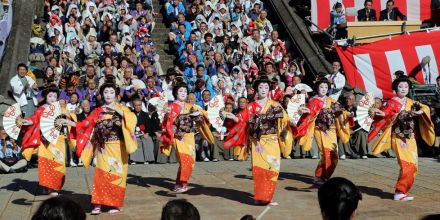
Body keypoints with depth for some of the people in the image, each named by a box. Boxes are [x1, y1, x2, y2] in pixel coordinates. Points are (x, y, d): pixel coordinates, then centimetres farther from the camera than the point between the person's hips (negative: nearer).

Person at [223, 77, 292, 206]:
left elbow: (285, 120, 2)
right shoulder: (252, 106, 6)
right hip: (257, 141, -1)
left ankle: (267, 197, 6)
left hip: (272, 141, 1)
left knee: (272, 168, -3)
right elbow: (242, 120, -3)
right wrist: (231, 116, -17)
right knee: (259, 168, -3)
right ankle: (260, 197, 4)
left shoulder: (275, 105, 7)